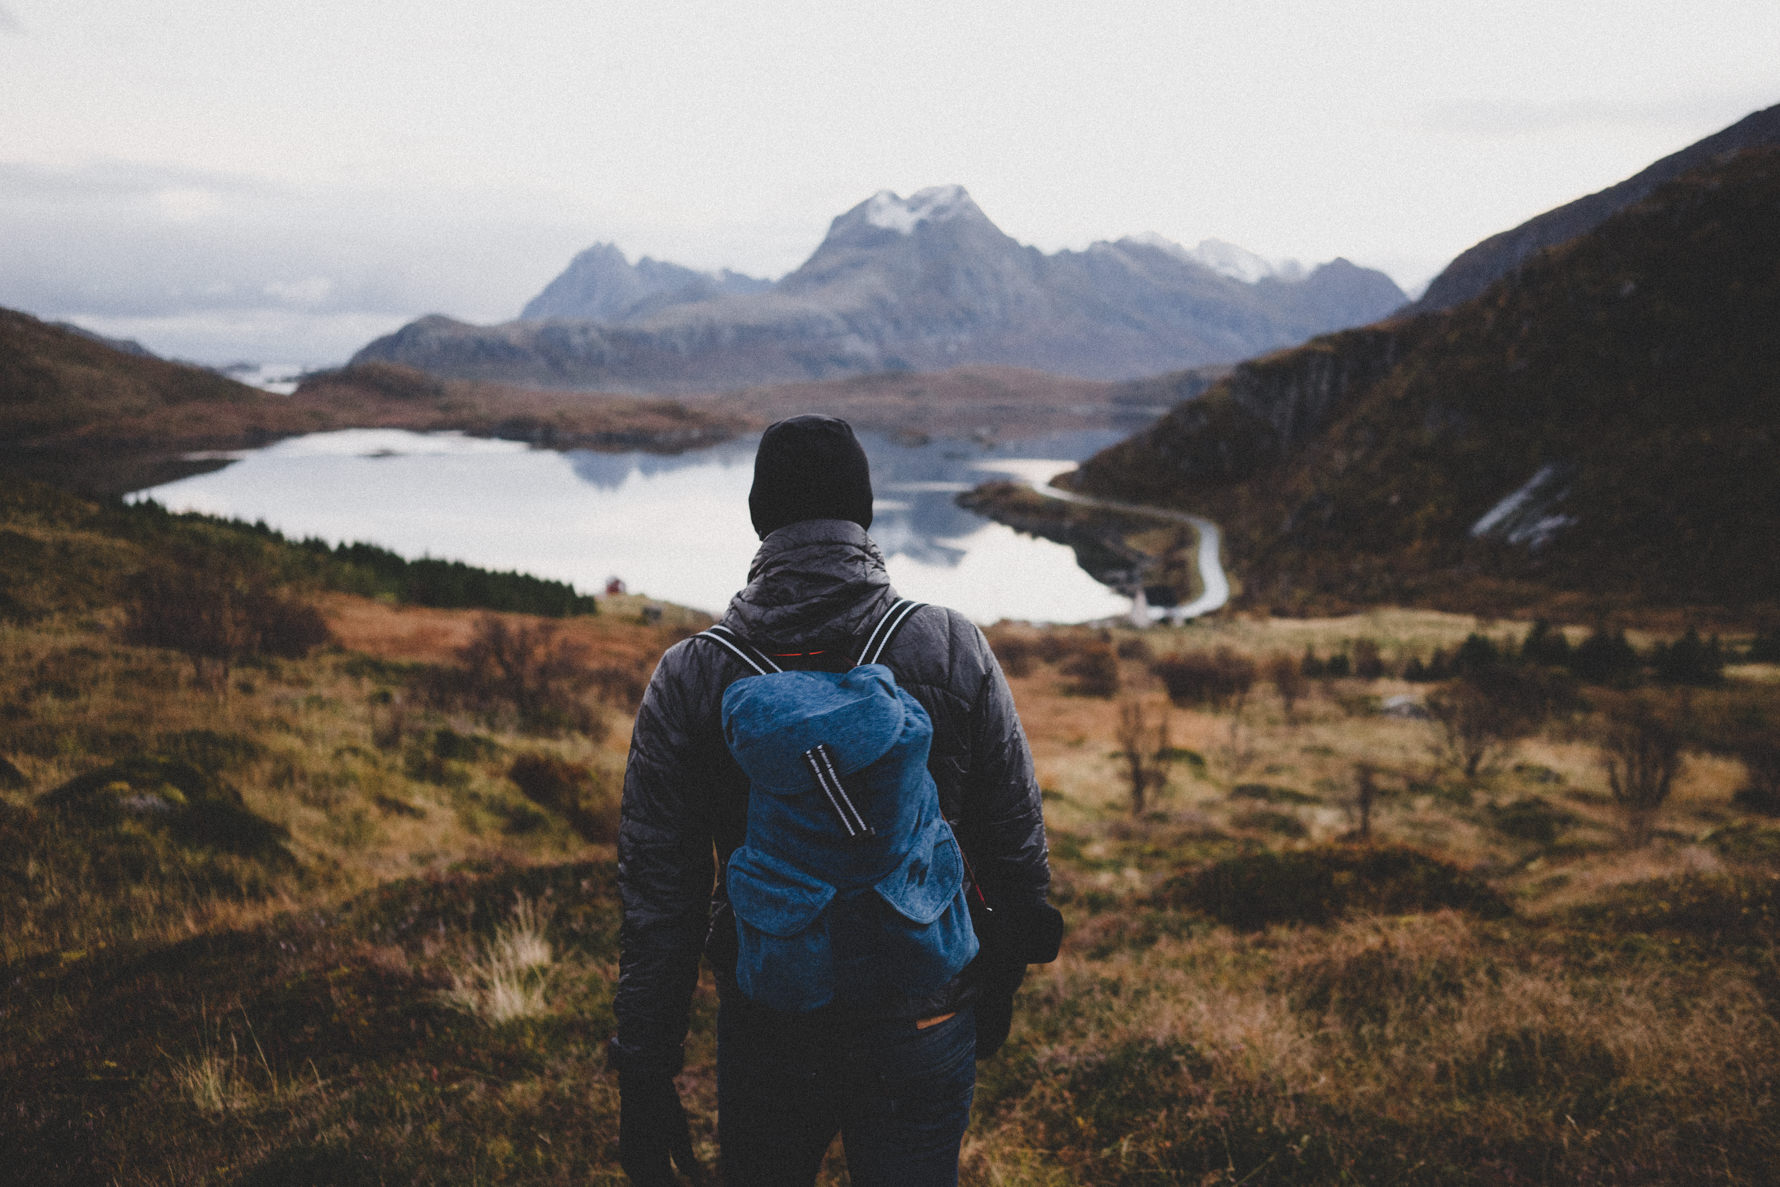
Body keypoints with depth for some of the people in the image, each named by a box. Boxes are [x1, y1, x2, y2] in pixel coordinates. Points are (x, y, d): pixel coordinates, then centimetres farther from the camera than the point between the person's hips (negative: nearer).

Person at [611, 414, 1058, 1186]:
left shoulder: (690, 678, -10)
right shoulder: (953, 651, -9)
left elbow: (657, 898, -7)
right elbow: (1016, 841, -2)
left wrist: (644, 1084, 2)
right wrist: (1000, 984, 15)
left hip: (766, 1029, 1)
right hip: (925, 1025, 0)